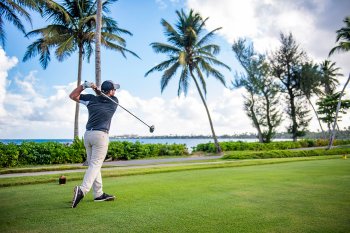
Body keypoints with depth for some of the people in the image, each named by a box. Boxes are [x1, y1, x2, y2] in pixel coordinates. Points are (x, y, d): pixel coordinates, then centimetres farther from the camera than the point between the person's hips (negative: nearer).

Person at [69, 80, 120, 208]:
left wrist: (84, 85, 4)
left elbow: (72, 96, 14)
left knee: (93, 165, 11)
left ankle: (98, 194, 16)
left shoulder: (91, 99, 6)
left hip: (88, 135, 5)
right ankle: (83, 190, -25)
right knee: (95, 165, -6)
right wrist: (96, 89, 7)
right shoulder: (114, 101, 2)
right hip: (100, 135, -5)